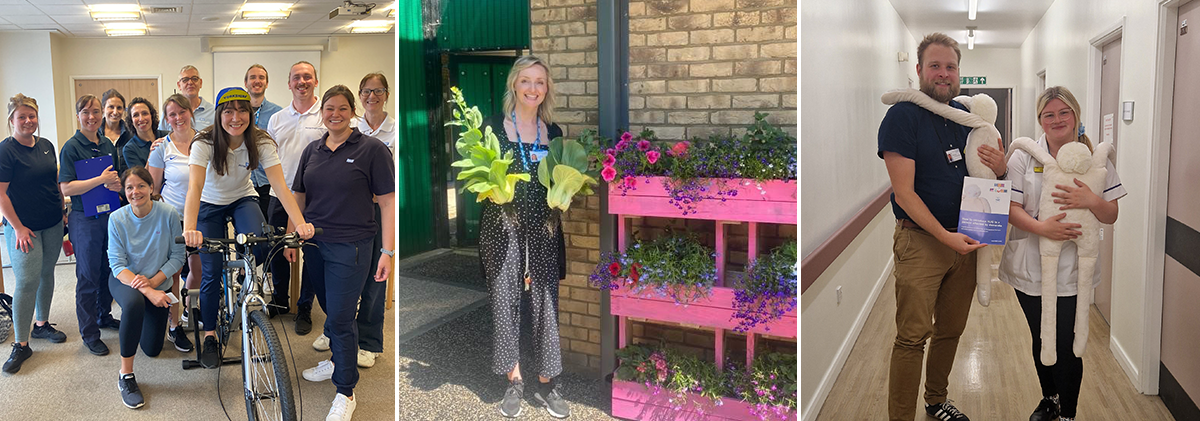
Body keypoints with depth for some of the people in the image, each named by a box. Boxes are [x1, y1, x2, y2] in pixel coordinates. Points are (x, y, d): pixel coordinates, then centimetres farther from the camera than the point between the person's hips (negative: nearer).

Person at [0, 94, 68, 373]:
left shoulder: (46, 146, 8)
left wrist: (63, 211, 15)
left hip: (52, 225, 6)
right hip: (23, 228, -6)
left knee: (46, 274, 16)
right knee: (26, 282, -8)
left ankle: (41, 324, 32)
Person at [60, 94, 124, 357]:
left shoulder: (108, 145, 9)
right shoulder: (72, 147, -10)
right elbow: (66, 188, -17)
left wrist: (118, 183, -2)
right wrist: (101, 180, -25)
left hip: (111, 215, 6)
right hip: (85, 219, -6)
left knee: (108, 271, 15)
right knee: (88, 276, 0)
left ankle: (103, 315, 33)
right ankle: (89, 333, 9)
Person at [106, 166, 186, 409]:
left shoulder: (169, 214, -18)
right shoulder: (117, 219, -17)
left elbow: (177, 256, -12)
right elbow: (117, 264, -19)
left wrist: (153, 282, -25)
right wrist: (146, 291, -33)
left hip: (157, 284, 2)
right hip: (125, 280, -2)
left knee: (152, 350, 9)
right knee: (134, 304, -40)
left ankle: (140, 318, 46)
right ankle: (125, 375, -26)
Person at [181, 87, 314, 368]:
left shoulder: (261, 142, -21)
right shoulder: (204, 143, -26)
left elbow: (281, 187, -29)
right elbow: (194, 187, -38)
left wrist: (300, 223, -45)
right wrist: (189, 229, -55)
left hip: (243, 199, 1)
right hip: (210, 206, -1)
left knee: (258, 244, -29)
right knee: (211, 272, -7)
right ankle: (209, 336, 12)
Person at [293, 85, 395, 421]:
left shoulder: (372, 149, -7)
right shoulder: (311, 151, 10)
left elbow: (387, 202, -10)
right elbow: (298, 198, 16)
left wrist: (388, 251, -15)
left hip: (350, 247, -5)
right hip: (314, 243, 5)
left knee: (339, 317, -6)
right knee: (329, 309, 18)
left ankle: (346, 393, 6)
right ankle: (337, 361, 40)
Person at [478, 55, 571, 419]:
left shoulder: (553, 132, 12)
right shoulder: (494, 126, 2)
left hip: (543, 227, 2)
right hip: (503, 225, -2)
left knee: (545, 301, 3)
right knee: (505, 301, 1)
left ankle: (546, 384, 16)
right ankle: (514, 383, 16)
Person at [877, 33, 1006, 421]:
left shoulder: (966, 115, 10)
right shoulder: (902, 116, -10)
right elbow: (904, 192, -15)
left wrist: (998, 167, -3)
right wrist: (945, 236, -20)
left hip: (965, 239, 7)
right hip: (920, 240, -6)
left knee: (951, 330, 17)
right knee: (913, 336, -6)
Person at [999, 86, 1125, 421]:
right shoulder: (1024, 156, 0)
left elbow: (1111, 216, 3)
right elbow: (1010, 208, -7)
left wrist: (1091, 201, -19)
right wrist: (1040, 226, -25)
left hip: (1073, 268, -1)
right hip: (1031, 265, 1)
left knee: (1066, 343, -4)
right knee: (1041, 339, 14)